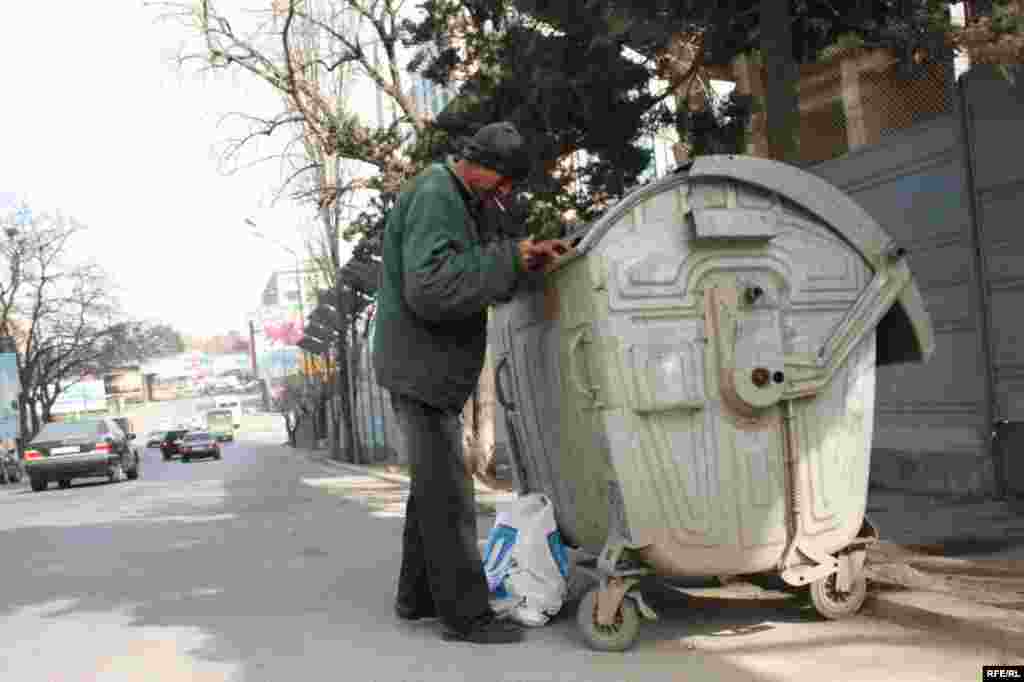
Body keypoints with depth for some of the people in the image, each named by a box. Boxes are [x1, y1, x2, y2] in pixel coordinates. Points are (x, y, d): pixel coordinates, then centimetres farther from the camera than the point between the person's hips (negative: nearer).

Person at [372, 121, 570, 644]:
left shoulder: (454, 203, 18)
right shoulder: (433, 196, -16)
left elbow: (477, 282, 18)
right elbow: (429, 289, -28)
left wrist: (526, 263, 2)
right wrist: (508, 259, -22)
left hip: (431, 369, 11)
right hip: (419, 366, -11)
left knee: (433, 486, 16)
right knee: (448, 493, -8)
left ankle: (418, 595, 26)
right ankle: (465, 614, -2)